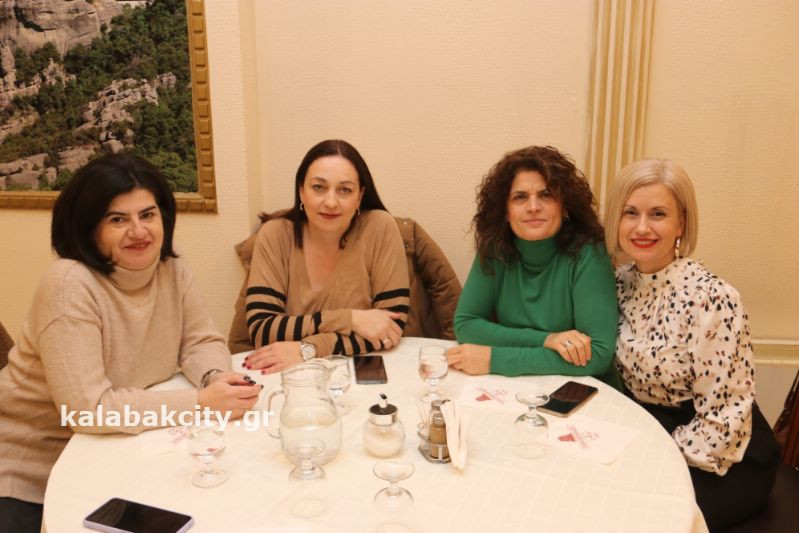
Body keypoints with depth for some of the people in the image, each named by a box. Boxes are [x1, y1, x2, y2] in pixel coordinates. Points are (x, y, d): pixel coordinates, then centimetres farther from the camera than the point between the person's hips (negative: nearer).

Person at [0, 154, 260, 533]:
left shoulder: (171, 270, -8)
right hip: (32, 466, -5)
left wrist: (216, 377, -26)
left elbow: (201, 341, -2)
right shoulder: (70, 285, -28)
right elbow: (88, 408, -32)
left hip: (109, 450, 6)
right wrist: (202, 403, -33)